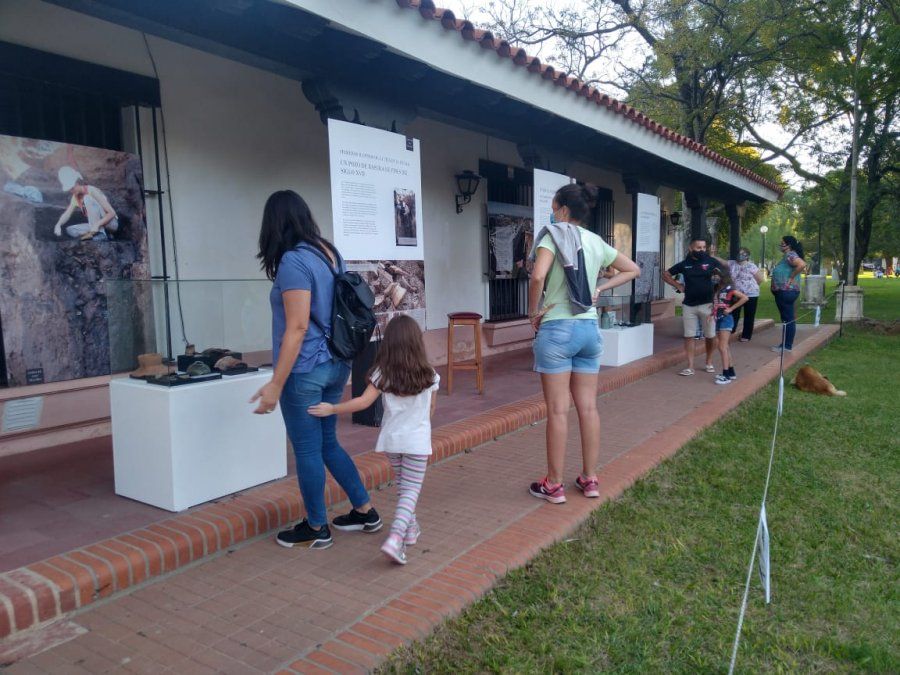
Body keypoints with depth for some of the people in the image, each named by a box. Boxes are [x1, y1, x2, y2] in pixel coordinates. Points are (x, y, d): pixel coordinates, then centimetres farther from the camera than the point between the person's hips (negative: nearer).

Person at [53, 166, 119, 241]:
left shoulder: (92, 191, -17)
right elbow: (67, 214, -4)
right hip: (95, 225, 7)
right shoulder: (75, 197, 5)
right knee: (70, 230, -8)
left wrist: (97, 224, -35)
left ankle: (100, 234, -26)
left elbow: (112, 213, -23)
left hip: (111, 223, -7)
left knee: (88, 198, -22)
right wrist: (58, 225, -25)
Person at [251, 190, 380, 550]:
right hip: (335, 365, 8)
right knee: (327, 442, 20)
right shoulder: (330, 253, 8)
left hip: (305, 370, -8)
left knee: (307, 450, 7)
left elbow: (297, 327, -21)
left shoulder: (293, 261, -16)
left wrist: (276, 384, -19)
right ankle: (365, 512, 29)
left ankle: (316, 529, 23)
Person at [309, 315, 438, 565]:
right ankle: (396, 537, -18)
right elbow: (431, 408, 6)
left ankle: (409, 527, 34)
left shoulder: (383, 373, -7)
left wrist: (332, 409, -8)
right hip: (417, 440, -2)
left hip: (391, 439, 2)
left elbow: (364, 401, -15)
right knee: (411, 490, 0)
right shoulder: (429, 375, -5)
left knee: (402, 484, 22)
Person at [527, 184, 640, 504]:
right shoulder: (596, 241, 11)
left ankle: (554, 485, 10)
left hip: (557, 328, -6)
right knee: (588, 407, 11)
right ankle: (590, 479, 21)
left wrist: (533, 312, -11)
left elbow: (538, 276, -25)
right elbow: (632, 269, 22)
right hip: (589, 328, 6)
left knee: (558, 410, 0)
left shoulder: (553, 235, -8)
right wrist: (600, 288, 14)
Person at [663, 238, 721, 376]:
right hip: (689, 305, 1)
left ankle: (709, 363, 26)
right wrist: (678, 286, 4)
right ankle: (690, 367, 7)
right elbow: (665, 274, 14)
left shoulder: (711, 262, -1)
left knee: (710, 336, 7)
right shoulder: (684, 264, 4)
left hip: (707, 304, -1)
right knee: (689, 336, 2)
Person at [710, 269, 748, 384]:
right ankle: (731, 372, 22)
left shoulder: (729, 288, -10)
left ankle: (726, 375, -10)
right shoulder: (716, 290, 13)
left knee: (723, 347, -11)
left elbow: (745, 298, -17)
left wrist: (731, 308, -16)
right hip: (718, 320, 8)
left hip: (726, 319, -8)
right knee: (725, 347, 12)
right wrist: (712, 315, 1)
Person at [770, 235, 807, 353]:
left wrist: (791, 277, -22)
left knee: (788, 319, -5)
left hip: (786, 292, -11)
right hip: (783, 292, 11)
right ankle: (786, 343, 23)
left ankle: (787, 346, 0)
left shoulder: (790, 255, -15)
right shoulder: (787, 256, 15)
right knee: (786, 319, 15)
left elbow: (802, 264, -32)